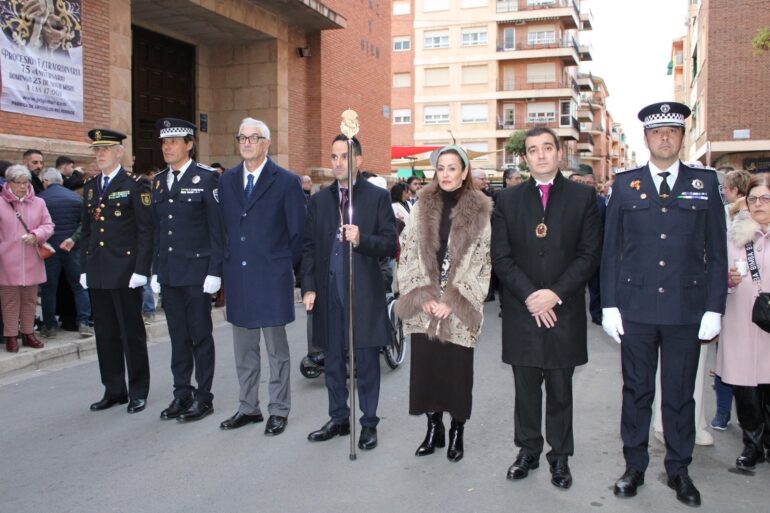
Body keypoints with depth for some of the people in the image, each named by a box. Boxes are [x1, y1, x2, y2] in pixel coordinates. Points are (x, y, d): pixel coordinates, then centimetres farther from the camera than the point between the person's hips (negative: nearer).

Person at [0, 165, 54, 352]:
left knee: (30, 299, 11)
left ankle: (28, 333, 23)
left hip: (31, 261, 3)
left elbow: (48, 225, 8)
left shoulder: (38, 203, 8)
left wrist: (36, 235, -11)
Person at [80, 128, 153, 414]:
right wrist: (84, 269, 11)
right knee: (105, 334, 11)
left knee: (132, 334, 2)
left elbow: (146, 230, -9)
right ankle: (114, 390, 22)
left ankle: (138, 392, 13)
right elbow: (86, 231, 17)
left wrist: (141, 270, -15)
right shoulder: (90, 187, 14)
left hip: (125, 272, -6)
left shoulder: (135, 185, -5)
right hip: (97, 274, 6)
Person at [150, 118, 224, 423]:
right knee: (178, 337, 12)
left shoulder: (206, 179, -5)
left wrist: (214, 271, -13)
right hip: (168, 273, 6)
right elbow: (156, 229, 15)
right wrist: (155, 271, 11)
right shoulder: (158, 182, 13)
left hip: (197, 271, -6)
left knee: (200, 336, 3)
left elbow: (217, 229, -8)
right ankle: (182, 394, 22)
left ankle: (203, 397, 13)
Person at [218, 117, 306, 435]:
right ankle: (248, 408, 26)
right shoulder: (227, 180, 10)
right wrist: (228, 262, 9)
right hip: (237, 276, 5)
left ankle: (279, 411, 17)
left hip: (272, 278, -5)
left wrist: (284, 266, -1)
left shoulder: (286, 181, -4)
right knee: (243, 349, 13)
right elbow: (223, 226, 15)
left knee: (276, 349, 5)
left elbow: (298, 232, -3)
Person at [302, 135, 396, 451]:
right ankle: (339, 419, 28)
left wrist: (361, 240, -22)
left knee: (366, 362, 5)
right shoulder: (319, 200, 10)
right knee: (332, 361, 13)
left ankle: (369, 423, 19)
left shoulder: (378, 197, -1)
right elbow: (309, 247, 9)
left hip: (364, 292, -3)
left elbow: (390, 244, -5)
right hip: (328, 292, 4)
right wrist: (308, 287, 1)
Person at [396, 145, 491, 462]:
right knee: (426, 366, 7)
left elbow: (481, 263, -5)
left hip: (460, 309, -2)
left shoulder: (479, 212, -1)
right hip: (424, 308, 3)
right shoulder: (422, 208, 7)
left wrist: (453, 302, -11)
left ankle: (457, 432, 21)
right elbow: (408, 256, 4)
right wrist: (422, 296, -7)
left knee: (457, 370, 3)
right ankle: (433, 428, 24)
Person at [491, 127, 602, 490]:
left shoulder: (582, 197, 3)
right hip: (521, 311, 1)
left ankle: (560, 457, 23)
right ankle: (528, 451, 25)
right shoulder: (508, 200, 6)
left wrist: (556, 293, -13)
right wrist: (530, 296, -11)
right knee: (525, 388, 10)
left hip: (565, 311, -1)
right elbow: (501, 257, 0)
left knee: (560, 390, 9)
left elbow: (590, 253, -3)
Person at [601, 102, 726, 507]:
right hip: (636, 309, 0)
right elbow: (611, 250, 4)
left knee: (680, 394, 11)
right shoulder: (625, 185, 4)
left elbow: (717, 252, 4)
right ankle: (634, 466, 25)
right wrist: (609, 304, -1)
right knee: (636, 391, 10)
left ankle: (679, 470, 27)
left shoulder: (705, 183, 4)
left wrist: (715, 308, -2)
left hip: (686, 310, 0)